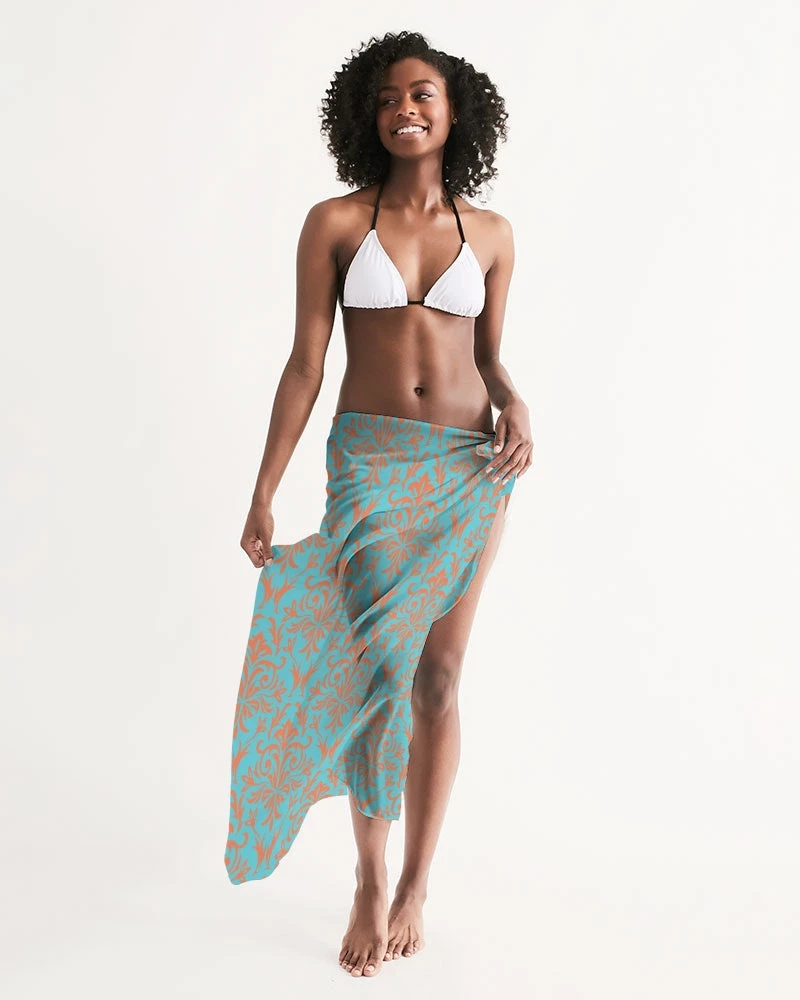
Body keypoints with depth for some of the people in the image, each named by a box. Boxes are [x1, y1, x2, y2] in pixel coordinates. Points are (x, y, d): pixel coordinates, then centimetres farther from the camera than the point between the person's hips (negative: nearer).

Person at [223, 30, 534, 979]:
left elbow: (489, 358, 14)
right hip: (370, 463, -2)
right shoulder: (335, 223, 1)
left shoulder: (490, 233, 8)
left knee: (437, 677, 5)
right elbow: (305, 365, -1)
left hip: (469, 467, 2)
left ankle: (416, 884, 20)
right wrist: (263, 494, -3)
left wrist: (516, 405, -9)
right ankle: (370, 882, 15)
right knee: (376, 666, -6)